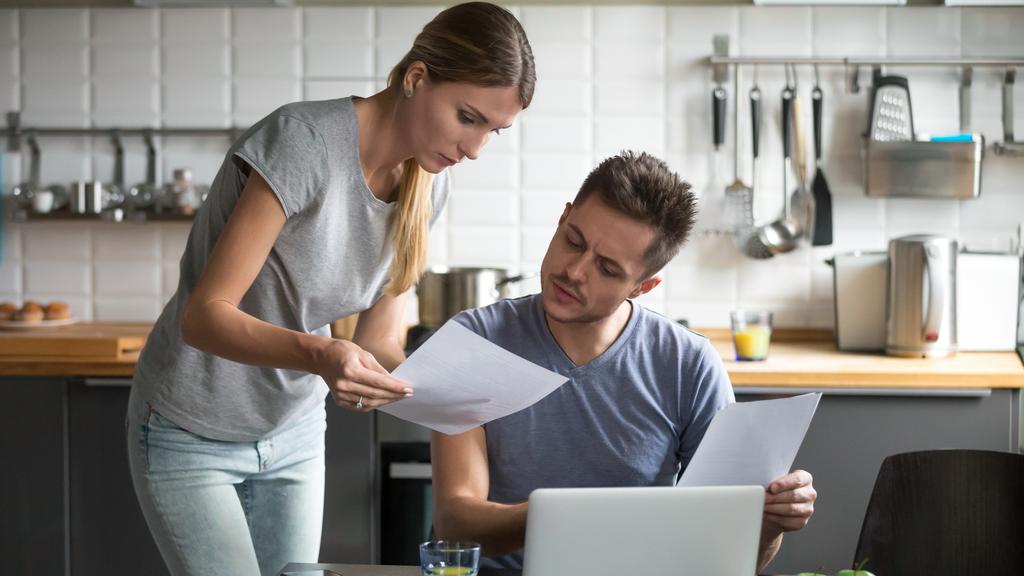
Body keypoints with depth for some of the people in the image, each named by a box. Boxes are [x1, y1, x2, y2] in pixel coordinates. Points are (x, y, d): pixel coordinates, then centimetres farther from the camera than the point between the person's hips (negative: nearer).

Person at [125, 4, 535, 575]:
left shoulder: (427, 184, -4)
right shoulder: (305, 141, -26)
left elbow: (377, 341, -1)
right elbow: (203, 316, -27)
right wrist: (316, 354, -44)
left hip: (294, 434, 6)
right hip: (192, 436, -6)